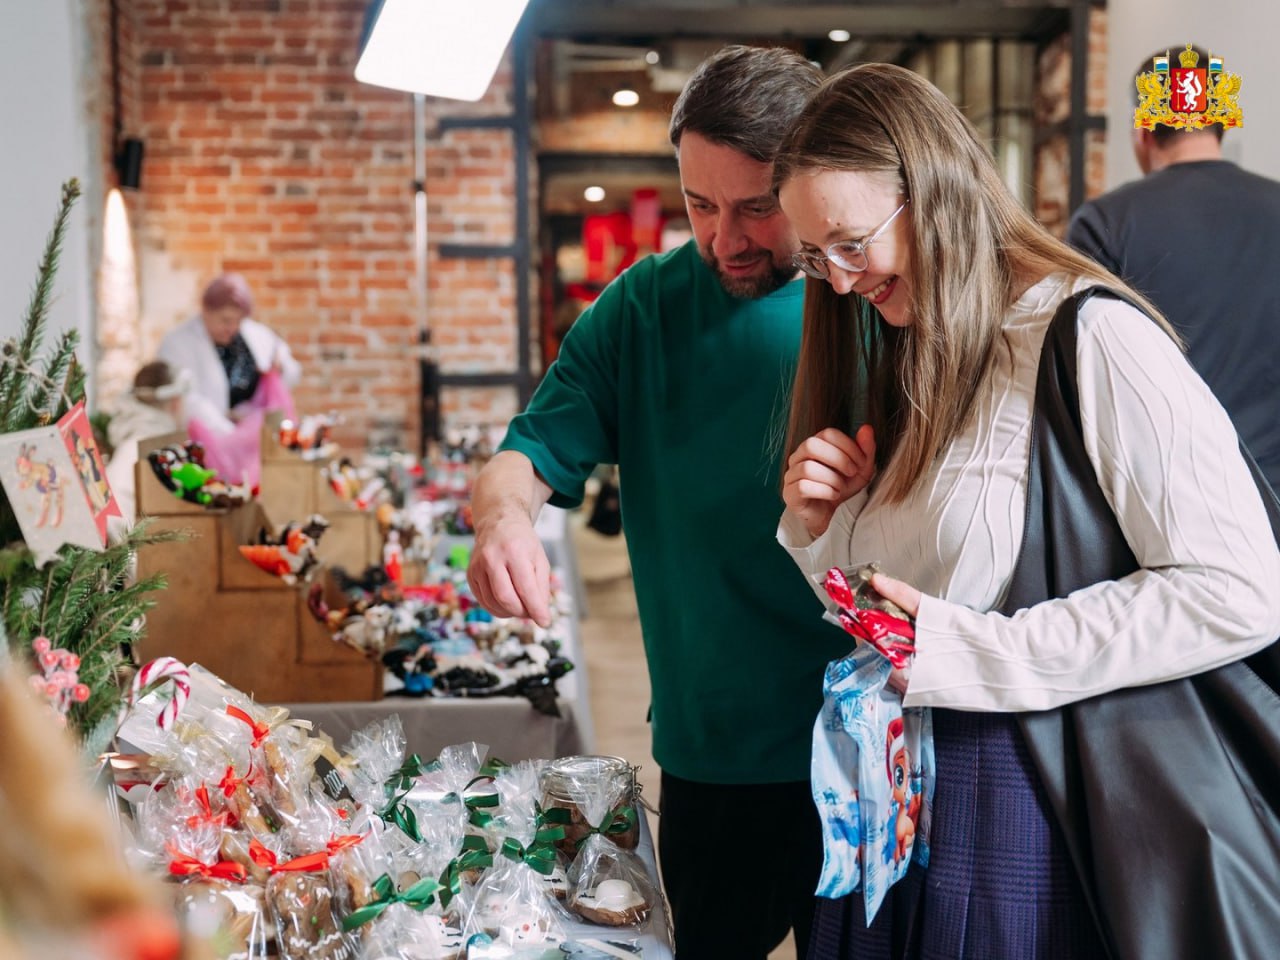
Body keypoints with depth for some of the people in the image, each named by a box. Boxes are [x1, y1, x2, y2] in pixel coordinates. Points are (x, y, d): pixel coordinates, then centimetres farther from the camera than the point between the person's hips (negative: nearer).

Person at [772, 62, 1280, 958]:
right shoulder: (900, 365, 12)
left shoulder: (1090, 339, -14)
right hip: (886, 800, 7)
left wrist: (973, 651, -20)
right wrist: (819, 526, -4)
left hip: (1023, 808, -7)